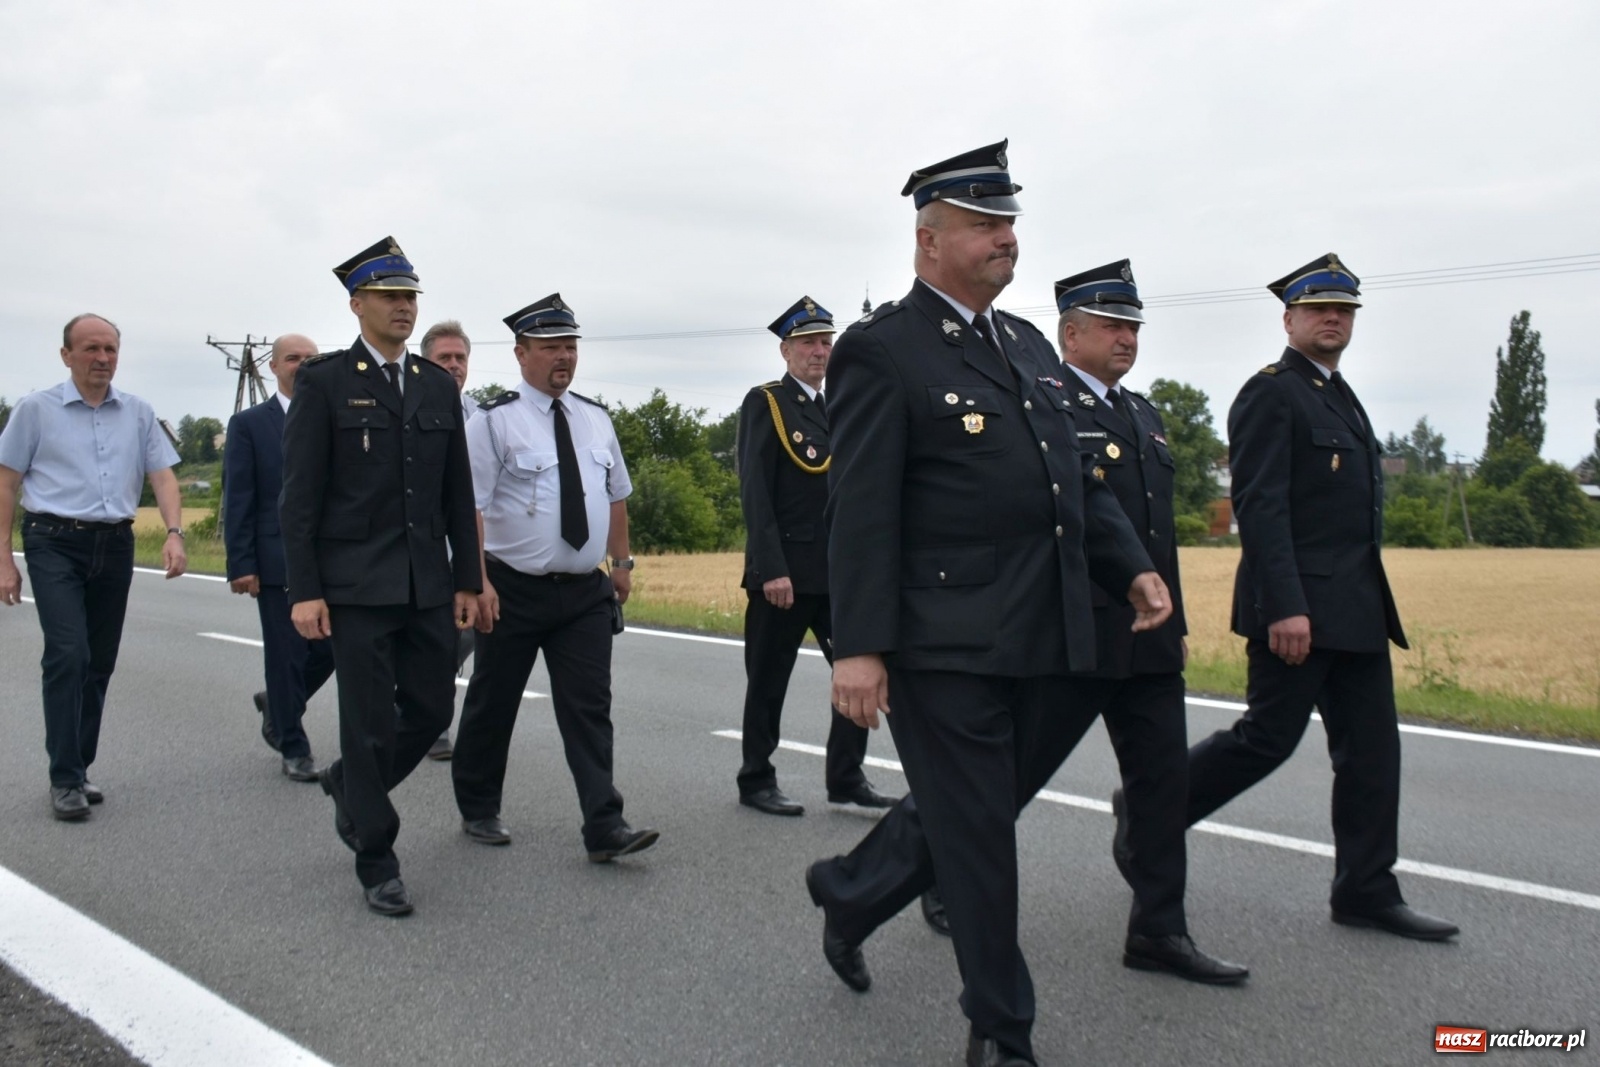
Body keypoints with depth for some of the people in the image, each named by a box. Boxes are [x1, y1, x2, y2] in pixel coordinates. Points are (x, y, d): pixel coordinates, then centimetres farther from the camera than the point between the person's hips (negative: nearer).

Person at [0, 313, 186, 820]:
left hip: (115, 545, 4)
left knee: (99, 663, 8)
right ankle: (65, 778, -5)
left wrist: (174, 533, -12)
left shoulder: (138, 413, 8)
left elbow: (162, 474, 5)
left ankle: (78, 769, 20)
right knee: (68, 654, -13)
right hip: (55, 544, -3)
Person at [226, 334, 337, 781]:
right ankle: (294, 748, 17)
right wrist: (240, 565, -8)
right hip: (278, 560, -3)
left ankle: (276, 706, 33)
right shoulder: (249, 424, 1)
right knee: (287, 655, 3)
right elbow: (237, 500, -2)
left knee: (330, 648, 5)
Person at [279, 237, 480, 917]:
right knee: (370, 723, 1)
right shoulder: (323, 381, -3)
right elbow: (299, 495, -6)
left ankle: (349, 785, 37)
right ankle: (376, 861, 17)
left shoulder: (438, 385, 11)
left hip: (428, 584, 5)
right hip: (356, 585, -5)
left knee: (432, 709, 9)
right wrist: (304, 592, -12)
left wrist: (467, 580, 8)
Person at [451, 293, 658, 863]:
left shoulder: (595, 419, 9)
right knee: (492, 705, 11)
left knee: (589, 708, -1)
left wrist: (621, 562, 16)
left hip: (586, 591, 4)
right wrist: (477, 581, -21)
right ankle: (478, 811, 29)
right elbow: (469, 505, -14)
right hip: (513, 591, -3)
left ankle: (605, 828, -1)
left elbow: (616, 495, 18)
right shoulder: (494, 421, -8)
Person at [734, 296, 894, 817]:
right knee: (768, 681, 5)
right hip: (785, 572, -6)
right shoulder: (764, 403, -5)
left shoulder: (838, 411, 16)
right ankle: (756, 782, 19)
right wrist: (772, 569, -19)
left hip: (839, 572, 6)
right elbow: (755, 493, -13)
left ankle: (846, 777, 14)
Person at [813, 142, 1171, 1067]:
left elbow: (1078, 479, 21)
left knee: (967, 813, 19)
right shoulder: (882, 351, -8)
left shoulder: (1029, 344, 16)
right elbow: (863, 513, -14)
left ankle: (850, 893, 44)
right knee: (977, 837, 4)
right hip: (945, 643, -8)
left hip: (1042, 642, 8)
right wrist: (859, 647, -19)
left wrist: (1134, 567, 8)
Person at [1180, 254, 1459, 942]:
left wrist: (1371, 602, 20)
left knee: (1371, 748, 8)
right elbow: (1258, 505, -18)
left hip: (1355, 609, 9)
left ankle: (1366, 892, 16)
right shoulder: (1271, 393, -9)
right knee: (1268, 738, -4)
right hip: (1297, 607, -9)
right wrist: (1284, 607, -25)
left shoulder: (1341, 397, 20)